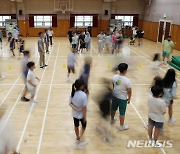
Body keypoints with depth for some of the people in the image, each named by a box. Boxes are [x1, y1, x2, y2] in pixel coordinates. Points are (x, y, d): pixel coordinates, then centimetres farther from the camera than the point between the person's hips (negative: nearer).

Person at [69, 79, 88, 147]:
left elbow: (70, 103, -7)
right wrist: (85, 117, -13)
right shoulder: (83, 95, -31)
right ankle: (80, 140, 20)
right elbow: (84, 107, -24)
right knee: (84, 126, 22)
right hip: (81, 114, -4)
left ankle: (77, 138, 46)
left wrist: (75, 108, -16)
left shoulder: (72, 93, -14)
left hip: (74, 113, 5)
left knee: (76, 126, 25)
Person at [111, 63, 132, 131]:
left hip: (114, 96, 6)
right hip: (123, 98, -6)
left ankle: (112, 120, 50)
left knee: (113, 109, 26)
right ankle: (121, 126, 27)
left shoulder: (115, 77, -10)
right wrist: (129, 98, -1)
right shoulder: (127, 80, -26)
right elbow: (129, 91, -17)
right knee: (122, 113, 11)